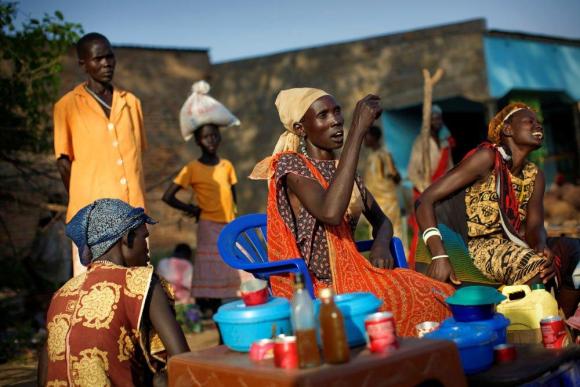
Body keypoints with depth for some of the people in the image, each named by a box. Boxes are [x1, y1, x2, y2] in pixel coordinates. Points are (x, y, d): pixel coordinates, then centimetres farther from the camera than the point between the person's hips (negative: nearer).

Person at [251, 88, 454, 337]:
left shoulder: (342, 168, 13)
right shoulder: (290, 164, -9)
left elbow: (381, 220, 21)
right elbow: (330, 213, -28)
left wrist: (381, 243, -5)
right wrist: (358, 130, -26)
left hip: (351, 274, 7)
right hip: (314, 286, -6)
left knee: (441, 297, -13)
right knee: (406, 305, -26)